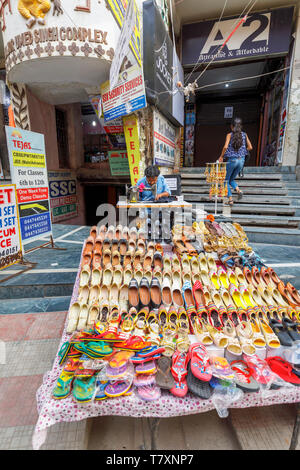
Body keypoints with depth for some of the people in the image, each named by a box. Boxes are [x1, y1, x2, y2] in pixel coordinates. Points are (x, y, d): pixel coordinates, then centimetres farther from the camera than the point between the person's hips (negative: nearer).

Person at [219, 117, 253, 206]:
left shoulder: (230, 135, -6)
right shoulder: (244, 135, 5)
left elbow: (225, 147, -19)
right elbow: (250, 147, 5)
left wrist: (221, 156, -5)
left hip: (231, 160, -4)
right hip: (241, 160, 4)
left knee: (226, 180, 11)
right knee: (231, 179, 22)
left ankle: (230, 199, 0)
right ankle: (238, 190, -5)